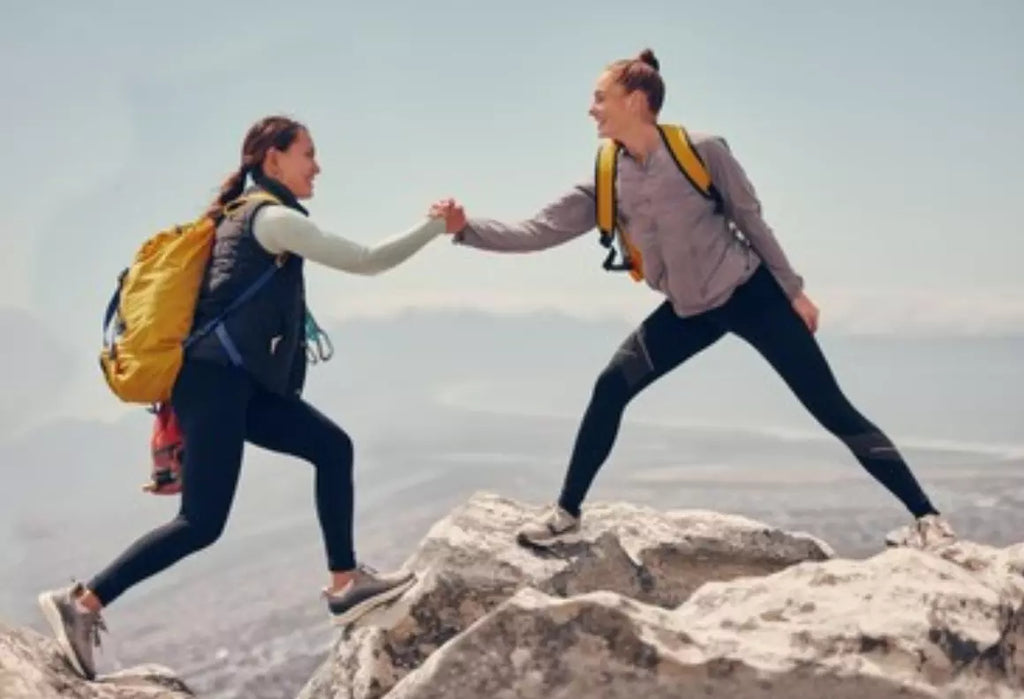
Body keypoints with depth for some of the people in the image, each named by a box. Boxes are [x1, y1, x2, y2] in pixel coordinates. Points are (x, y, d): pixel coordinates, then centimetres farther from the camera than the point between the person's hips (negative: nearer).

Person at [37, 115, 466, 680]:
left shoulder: (243, 215, 22)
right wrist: (436, 225, -1)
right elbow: (367, 262, -10)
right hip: (215, 379, -10)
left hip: (236, 378, 10)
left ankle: (345, 584, 10)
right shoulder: (273, 217, -7)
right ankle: (80, 602, -6)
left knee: (332, 446, 9)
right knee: (202, 523, -11)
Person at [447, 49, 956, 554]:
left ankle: (928, 518, 1)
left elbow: (751, 221, -7)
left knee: (831, 409, -6)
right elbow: (535, 232, -7)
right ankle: (566, 515, 2)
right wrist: (465, 228, -16)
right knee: (611, 388, -10)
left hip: (750, 293, -4)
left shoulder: (701, 152, -17)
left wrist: (794, 291, -2)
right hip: (687, 311, 4)